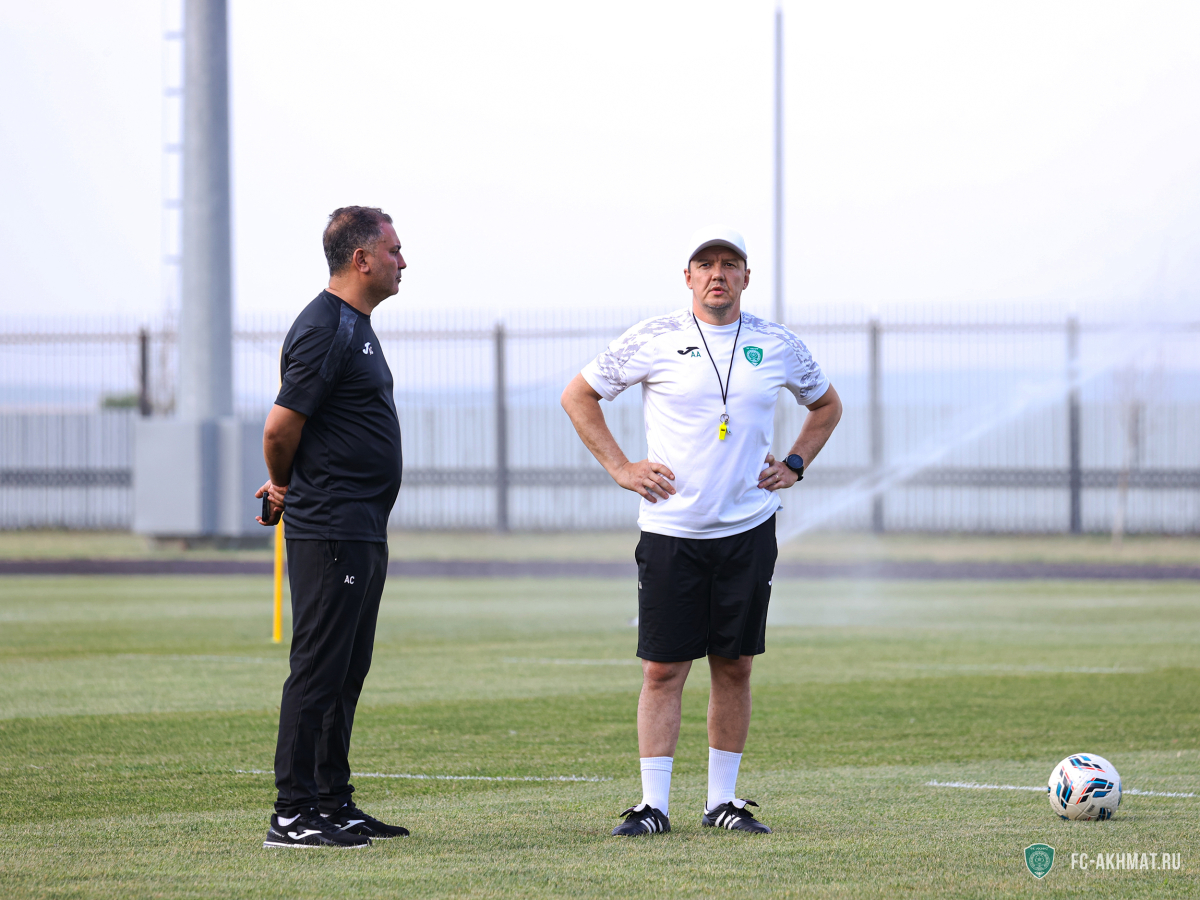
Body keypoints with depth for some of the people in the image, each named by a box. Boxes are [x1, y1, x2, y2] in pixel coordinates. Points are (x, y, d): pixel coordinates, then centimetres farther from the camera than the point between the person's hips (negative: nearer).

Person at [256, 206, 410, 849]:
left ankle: (333, 803, 18)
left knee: (345, 673, 13)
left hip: (363, 530, 10)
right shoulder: (323, 331, -15)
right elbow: (280, 429, -16)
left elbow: (286, 432, 27)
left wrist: (289, 491, 19)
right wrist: (287, 490, 1)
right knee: (318, 669, -8)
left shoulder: (354, 327, 18)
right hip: (330, 531, -10)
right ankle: (292, 814, -7)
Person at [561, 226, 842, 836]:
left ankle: (723, 801, 14)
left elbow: (826, 404, 24)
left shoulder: (777, 345, 7)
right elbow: (578, 396, 8)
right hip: (671, 529, -2)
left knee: (734, 666, 6)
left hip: (747, 529, 2)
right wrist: (619, 468, 1)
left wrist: (794, 465, 11)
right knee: (663, 669, -4)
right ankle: (653, 804, 0)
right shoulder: (653, 340, -1)